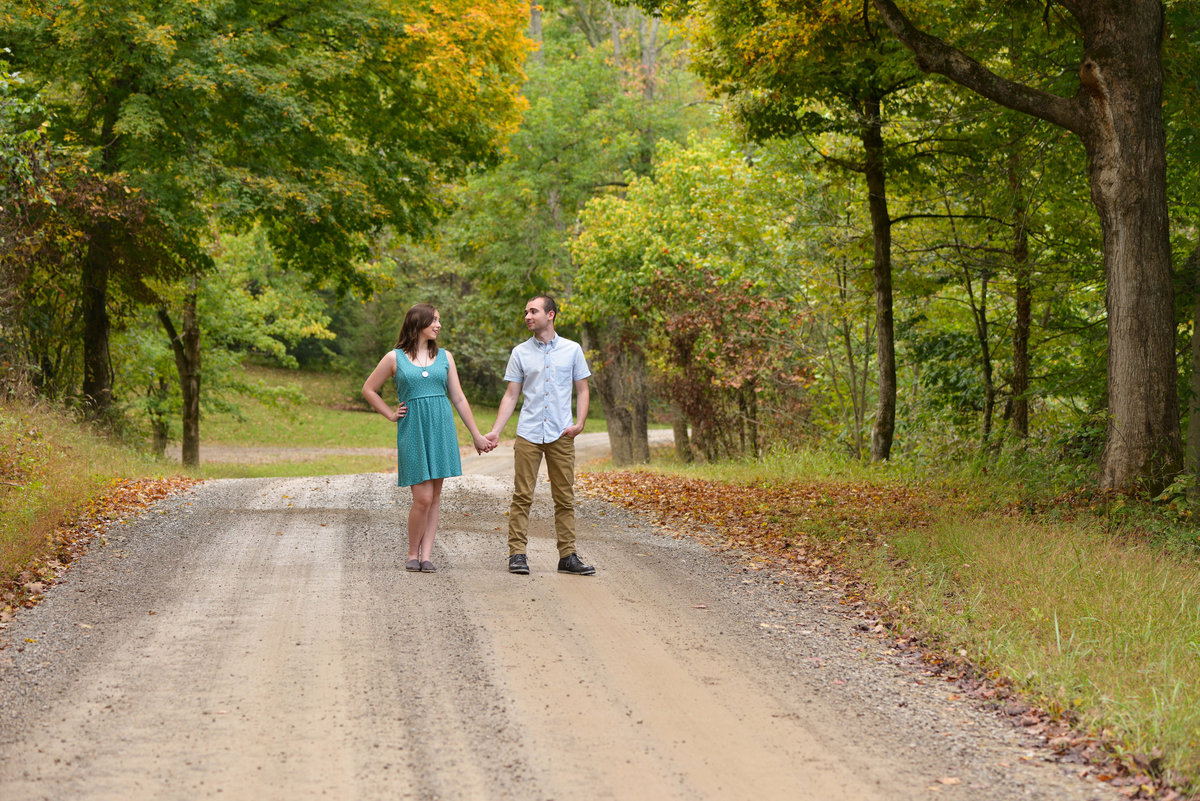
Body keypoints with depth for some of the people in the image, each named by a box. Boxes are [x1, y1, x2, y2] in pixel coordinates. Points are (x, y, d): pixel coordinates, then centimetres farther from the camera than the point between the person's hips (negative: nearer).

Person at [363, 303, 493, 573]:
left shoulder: (444, 357, 11)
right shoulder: (395, 358, 3)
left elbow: (458, 399, 13)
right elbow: (369, 390, 13)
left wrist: (477, 435, 12)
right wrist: (391, 414, 6)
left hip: (441, 429, 3)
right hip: (413, 430, -3)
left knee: (435, 495, 2)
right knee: (423, 497, -9)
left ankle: (426, 556, 5)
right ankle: (413, 554, 7)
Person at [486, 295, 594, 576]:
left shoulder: (572, 350, 7)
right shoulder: (520, 353, 8)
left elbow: (582, 390, 11)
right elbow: (511, 395, 8)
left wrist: (579, 422, -5)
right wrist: (495, 431, -1)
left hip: (561, 435, 0)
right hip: (528, 434, 0)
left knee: (565, 498, 2)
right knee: (522, 496, -4)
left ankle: (567, 556, 6)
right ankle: (517, 554, -1)